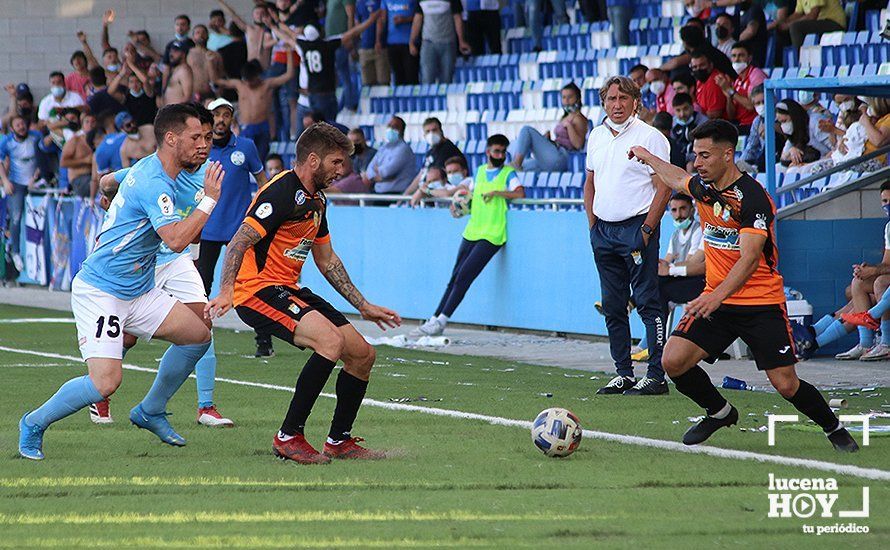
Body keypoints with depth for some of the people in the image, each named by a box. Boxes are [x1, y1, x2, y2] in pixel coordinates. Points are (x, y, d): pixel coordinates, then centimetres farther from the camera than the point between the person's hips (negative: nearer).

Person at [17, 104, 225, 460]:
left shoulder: (148, 171, 8)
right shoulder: (154, 183, -22)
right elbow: (177, 240, -32)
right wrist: (209, 200, -22)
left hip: (137, 293, 10)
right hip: (99, 293, -10)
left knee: (198, 335, 4)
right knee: (106, 382, -20)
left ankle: (150, 412, 21)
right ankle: (34, 425, 3)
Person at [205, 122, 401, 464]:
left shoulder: (316, 201, 16)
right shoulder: (282, 192, -15)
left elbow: (327, 260, 27)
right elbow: (239, 242, -23)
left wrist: (363, 306, 29)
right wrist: (226, 291, -36)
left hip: (290, 291, 10)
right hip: (259, 289, -10)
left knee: (363, 355, 6)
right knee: (331, 341, -30)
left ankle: (339, 441, 22)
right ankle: (289, 436, -21)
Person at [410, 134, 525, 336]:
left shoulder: (508, 173, 0)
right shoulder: (480, 171, 17)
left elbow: (520, 193, -15)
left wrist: (496, 192, -19)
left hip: (491, 236, -6)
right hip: (472, 233, 6)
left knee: (464, 277, -12)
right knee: (455, 278, 5)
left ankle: (441, 321, -11)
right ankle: (435, 320, 6)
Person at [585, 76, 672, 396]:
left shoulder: (649, 137, -7)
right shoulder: (597, 136, 14)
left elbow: (664, 188, -9)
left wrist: (646, 231, -14)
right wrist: (593, 226, 11)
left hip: (636, 228, -7)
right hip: (603, 229, 7)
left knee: (647, 302, -8)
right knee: (612, 306, 8)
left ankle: (656, 376, -9)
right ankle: (623, 373, 15)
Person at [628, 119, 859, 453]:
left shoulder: (753, 198, -19)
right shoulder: (703, 187, 4)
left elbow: (749, 259, -26)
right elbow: (678, 179, 31)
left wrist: (718, 296, -38)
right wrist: (647, 157, 44)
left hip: (761, 304, -6)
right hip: (715, 301, 6)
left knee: (786, 385, -11)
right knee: (673, 362, -12)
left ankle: (833, 427, 18)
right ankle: (719, 413, 15)